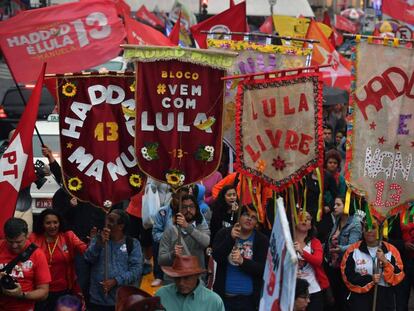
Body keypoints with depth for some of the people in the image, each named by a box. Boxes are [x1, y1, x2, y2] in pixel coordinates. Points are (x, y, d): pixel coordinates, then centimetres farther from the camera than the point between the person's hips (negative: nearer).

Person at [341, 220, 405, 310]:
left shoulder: (391, 250, 2)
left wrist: (385, 262, -18)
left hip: (385, 301, 1)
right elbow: (348, 277, -4)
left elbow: (398, 278, -4)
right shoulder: (353, 250, 1)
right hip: (360, 301, -1)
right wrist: (370, 279, -14)